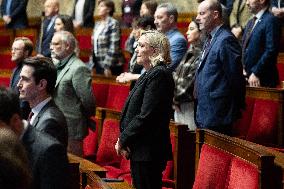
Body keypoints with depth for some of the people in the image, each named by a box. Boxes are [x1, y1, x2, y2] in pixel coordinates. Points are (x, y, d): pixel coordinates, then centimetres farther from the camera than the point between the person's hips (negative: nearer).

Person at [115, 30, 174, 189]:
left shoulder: (159, 74, -15)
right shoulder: (149, 73, 17)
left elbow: (146, 115, -21)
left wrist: (123, 140, -12)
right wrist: (123, 139, 2)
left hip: (148, 152, -10)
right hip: (140, 150, 10)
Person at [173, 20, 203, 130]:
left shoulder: (201, 54, -14)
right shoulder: (190, 52, 15)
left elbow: (190, 81, -17)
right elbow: (176, 75, 15)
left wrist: (176, 99, -8)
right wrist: (174, 98, 2)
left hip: (189, 105, -9)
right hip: (179, 105, 9)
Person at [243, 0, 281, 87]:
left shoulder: (271, 20, -10)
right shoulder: (251, 22, 19)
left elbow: (271, 51, -18)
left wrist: (256, 73, -18)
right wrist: (242, 68, 3)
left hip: (262, 79, -8)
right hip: (246, 77, 8)